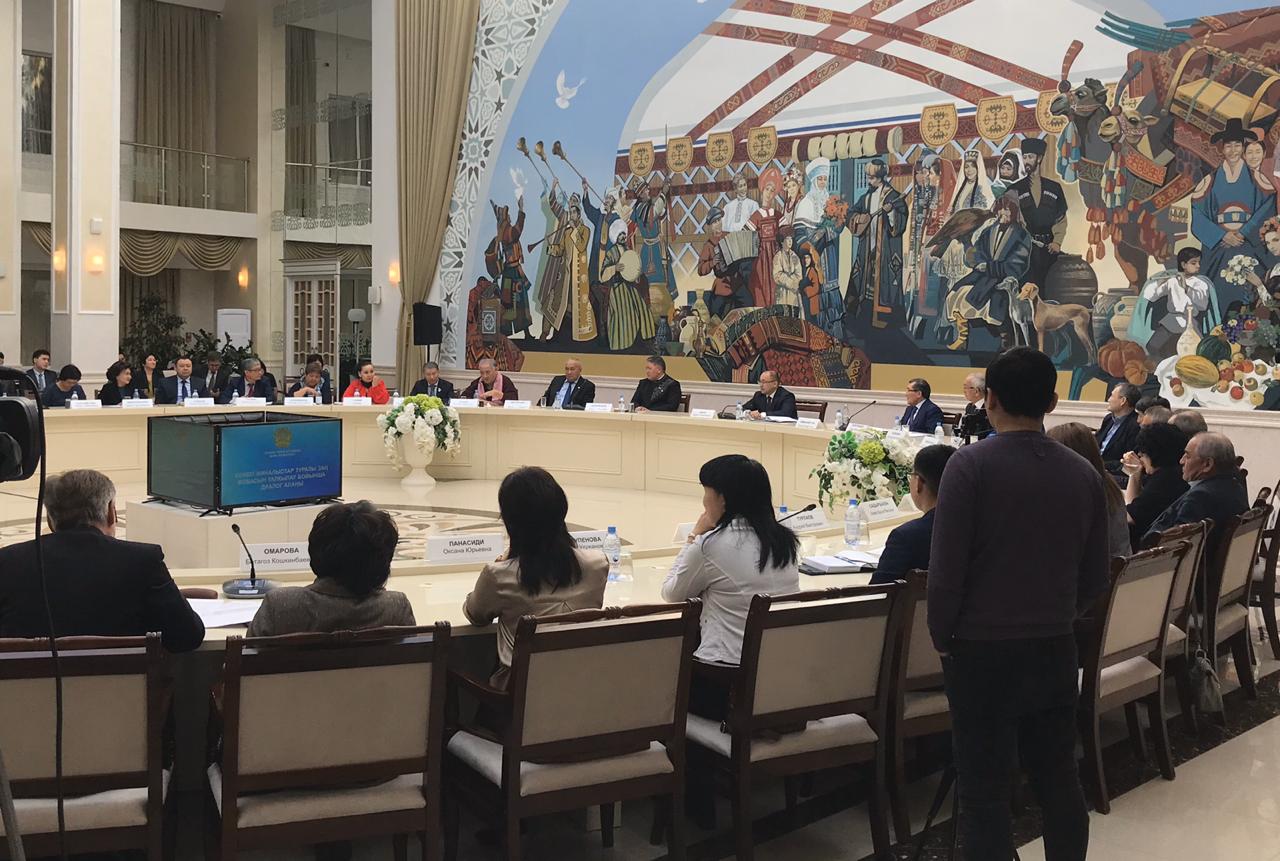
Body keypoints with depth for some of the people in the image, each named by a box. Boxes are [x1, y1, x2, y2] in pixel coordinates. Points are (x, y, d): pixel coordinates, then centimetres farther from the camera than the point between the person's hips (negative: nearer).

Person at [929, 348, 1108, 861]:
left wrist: (942, 638, 0)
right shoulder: (1083, 473, 0)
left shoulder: (971, 465, -14)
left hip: (983, 651, -4)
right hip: (1056, 649, 4)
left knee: (984, 791, 4)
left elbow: (945, 571, -15)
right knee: (1059, 780, 16)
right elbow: (1097, 576, 7)